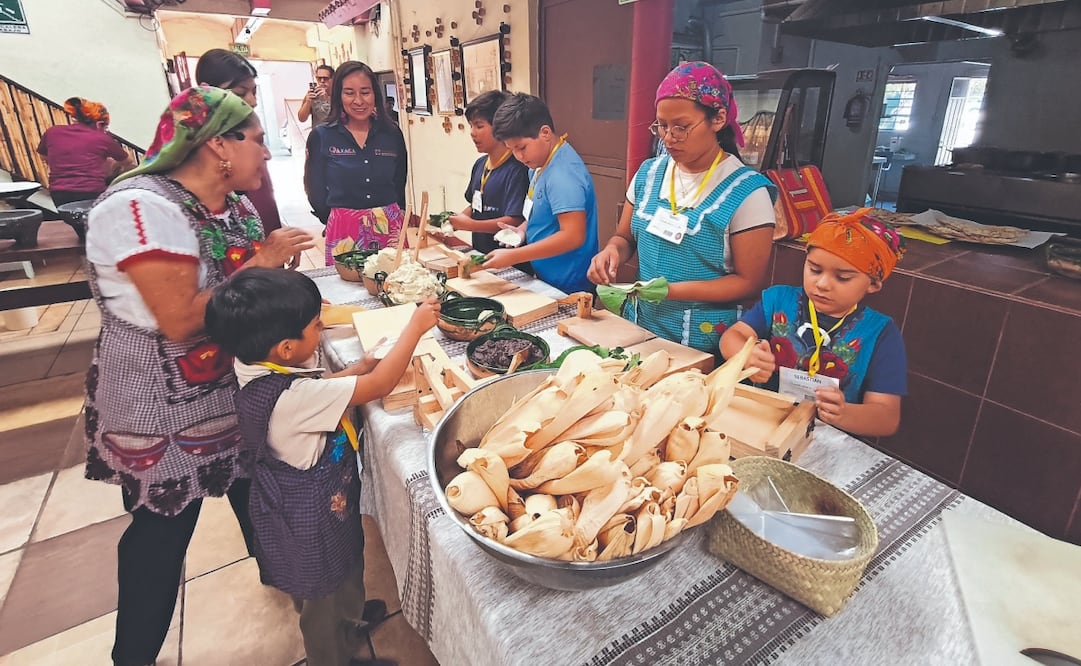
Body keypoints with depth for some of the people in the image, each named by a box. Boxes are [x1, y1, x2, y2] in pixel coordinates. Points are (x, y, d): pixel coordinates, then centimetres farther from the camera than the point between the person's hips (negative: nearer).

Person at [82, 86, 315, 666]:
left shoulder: (232, 204, 2)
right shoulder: (141, 207, -23)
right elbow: (181, 321, -28)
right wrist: (259, 264, -23)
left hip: (233, 381, 8)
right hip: (160, 406, -7)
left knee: (254, 486, 23)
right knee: (163, 527, 9)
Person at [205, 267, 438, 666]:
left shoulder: (254, 367, -12)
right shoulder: (293, 397, -38)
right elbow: (381, 385, -34)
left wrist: (363, 366, -8)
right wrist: (416, 326, -25)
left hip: (297, 499, 9)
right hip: (313, 515, -9)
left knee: (343, 570, 33)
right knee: (324, 599, 19)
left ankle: (350, 623, 59)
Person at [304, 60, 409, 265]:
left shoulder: (392, 134, 4)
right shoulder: (321, 137, -1)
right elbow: (317, 194, 3)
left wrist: (390, 218, 10)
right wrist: (342, 219, 9)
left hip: (391, 229, 2)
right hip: (344, 232, -2)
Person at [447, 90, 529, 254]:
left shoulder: (516, 168, -13)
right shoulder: (480, 164, 12)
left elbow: (515, 221, -19)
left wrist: (470, 225, -17)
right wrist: (457, 219, 4)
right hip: (479, 253, 7)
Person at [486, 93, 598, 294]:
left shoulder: (564, 174, -23)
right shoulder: (540, 164, 6)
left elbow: (573, 236, -29)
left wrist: (513, 257, -27)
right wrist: (522, 230, -1)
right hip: (546, 281, 9)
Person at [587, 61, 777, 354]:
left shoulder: (747, 192, -14)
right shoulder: (648, 173, 1)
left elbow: (750, 283, -13)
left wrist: (674, 290, -25)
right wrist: (612, 251, -12)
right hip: (641, 328, 5)